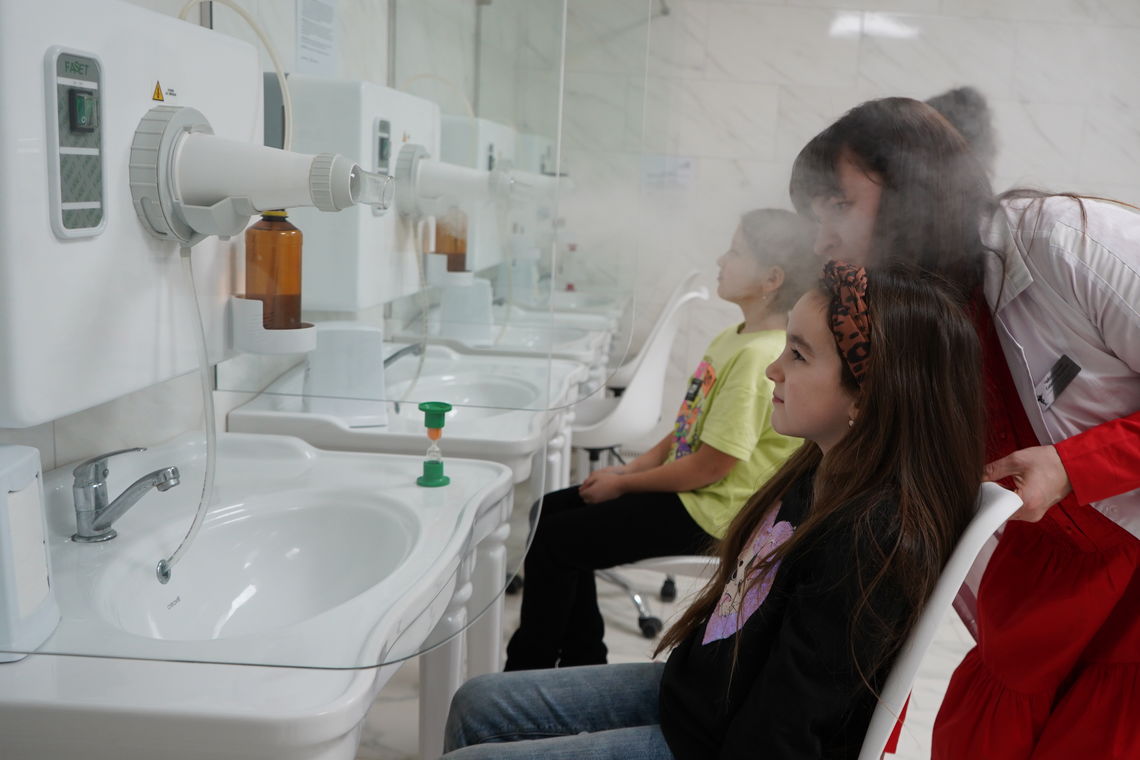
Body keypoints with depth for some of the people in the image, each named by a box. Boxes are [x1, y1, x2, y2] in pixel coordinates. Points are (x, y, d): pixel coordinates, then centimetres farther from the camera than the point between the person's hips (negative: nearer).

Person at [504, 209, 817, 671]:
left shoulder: (759, 357, -24)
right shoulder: (733, 339, 8)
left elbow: (710, 467, -24)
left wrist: (623, 484, -13)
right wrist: (631, 468, 3)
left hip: (705, 513, -10)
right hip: (683, 487, 10)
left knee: (555, 540, -10)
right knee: (553, 509, 12)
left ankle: (527, 670, 10)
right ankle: (582, 659, 20)